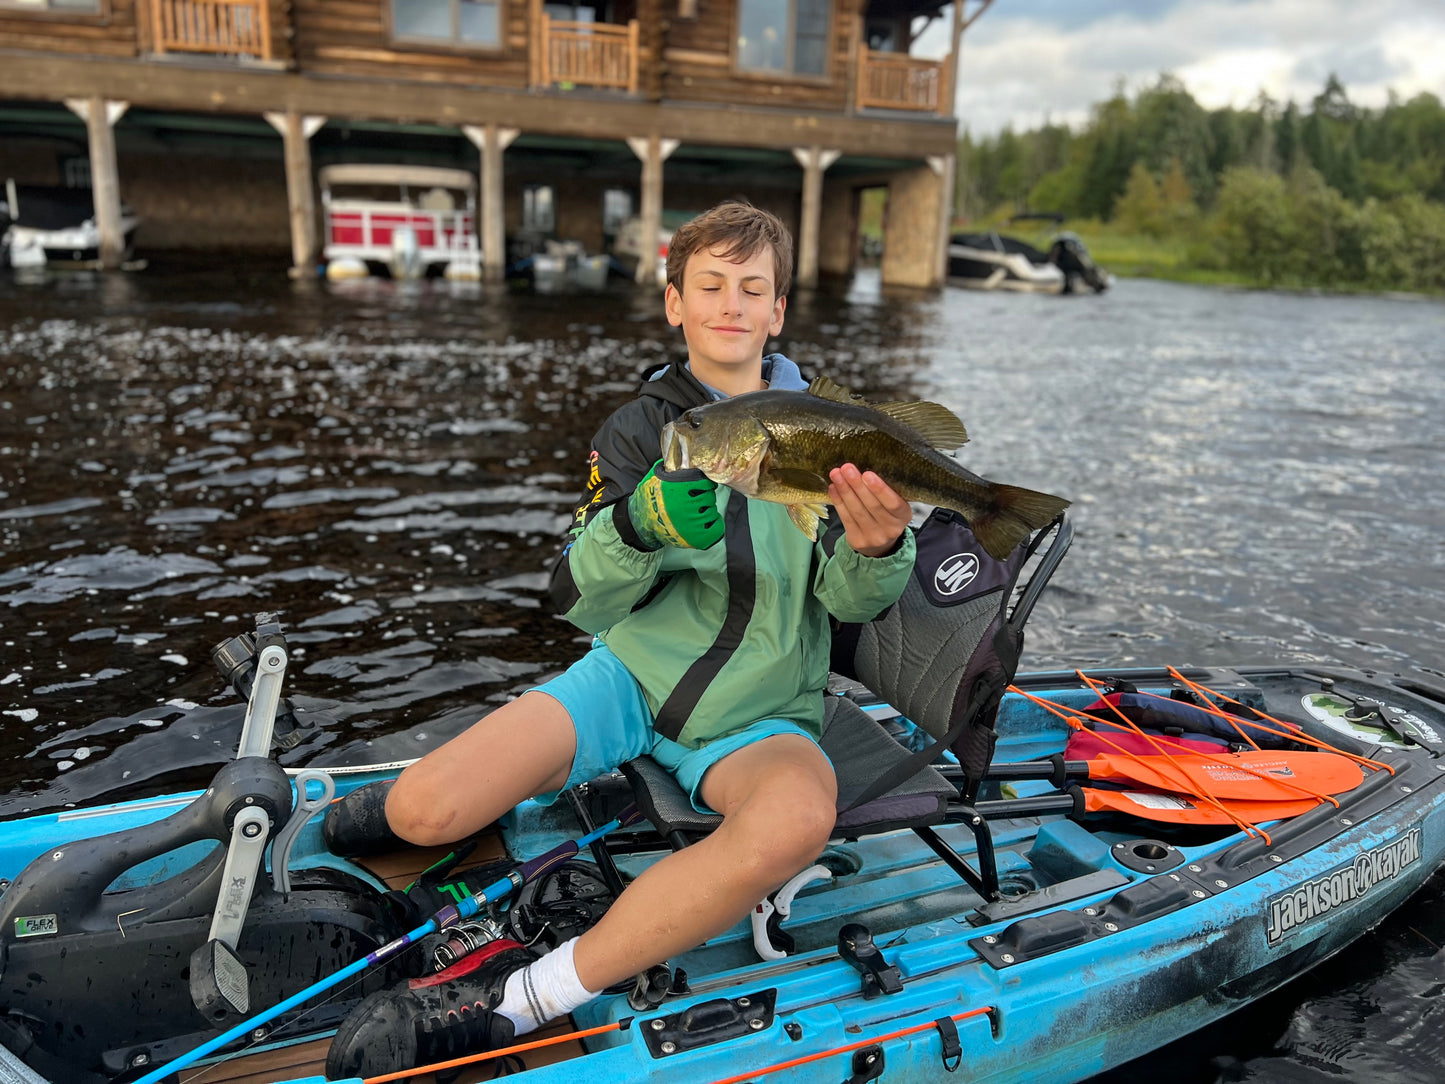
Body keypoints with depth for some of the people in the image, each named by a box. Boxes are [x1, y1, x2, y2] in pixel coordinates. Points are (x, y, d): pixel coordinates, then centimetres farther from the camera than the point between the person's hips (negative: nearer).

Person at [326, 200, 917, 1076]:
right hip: (633, 676, 1)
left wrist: (875, 549, -32)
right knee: (421, 810, -20)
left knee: (800, 814, -38)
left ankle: (517, 999, -26)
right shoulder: (641, 430, 3)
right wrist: (636, 523, -26)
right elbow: (581, 604, -4)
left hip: (757, 716, 0)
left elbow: (852, 600, -7)